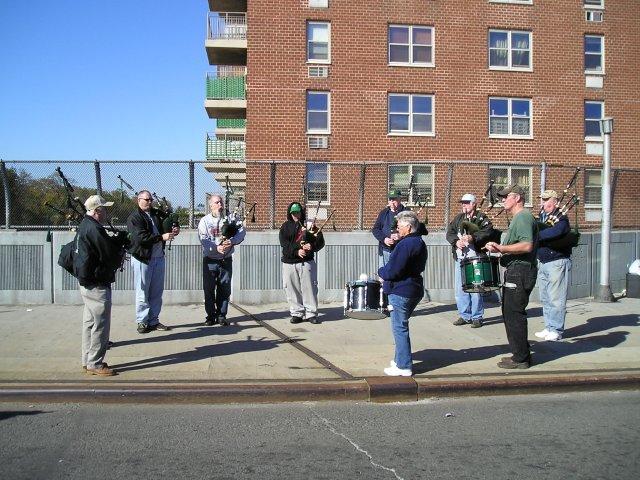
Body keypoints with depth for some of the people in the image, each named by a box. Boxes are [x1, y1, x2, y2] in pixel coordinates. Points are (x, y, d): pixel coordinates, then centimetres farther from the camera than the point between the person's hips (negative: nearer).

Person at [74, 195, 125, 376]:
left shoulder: (84, 226, 13)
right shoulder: (94, 229, -20)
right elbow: (110, 254, -17)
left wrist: (115, 242, 3)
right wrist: (120, 251, 2)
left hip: (86, 282, 11)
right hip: (97, 284, -11)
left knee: (90, 323, 17)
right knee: (101, 324, -3)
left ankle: (87, 361, 25)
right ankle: (95, 363, 3)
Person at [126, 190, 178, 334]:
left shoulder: (156, 214, 15)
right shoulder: (134, 218, -7)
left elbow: (163, 229, 26)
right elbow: (140, 237, -19)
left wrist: (173, 231, 3)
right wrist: (162, 237, -22)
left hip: (159, 257, 7)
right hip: (142, 259, -6)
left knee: (157, 292, 10)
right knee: (143, 293, 0)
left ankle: (153, 321, 18)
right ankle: (142, 322, 8)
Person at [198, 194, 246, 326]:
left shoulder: (230, 218, 4)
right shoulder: (205, 221, 0)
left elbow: (241, 231, -9)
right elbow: (204, 240, -12)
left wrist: (232, 241, -27)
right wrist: (216, 248, -28)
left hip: (226, 260, 1)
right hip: (210, 260, -1)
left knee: (224, 289, 5)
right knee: (209, 288, 2)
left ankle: (221, 315, 14)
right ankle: (211, 315, 13)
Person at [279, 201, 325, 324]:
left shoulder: (309, 225, 7)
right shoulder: (286, 226, 8)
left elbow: (321, 242, 2)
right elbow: (284, 244, -5)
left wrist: (312, 246, -19)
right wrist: (297, 251, -20)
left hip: (306, 262, -1)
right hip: (289, 262, 1)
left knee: (309, 288, -2)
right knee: (292, 290, 3)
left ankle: (311, 313, 5)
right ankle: (297, 313, 14)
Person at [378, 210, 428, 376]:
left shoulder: (405, 245, -20)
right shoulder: (420, 243, 13)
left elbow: (392, 271, -23)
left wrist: (381, 271, -1)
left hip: (401, 292, -10)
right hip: (414, 290, 10)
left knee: (399, 328, -3)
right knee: (401, 326, 21)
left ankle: (404, 367, 2)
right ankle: (401, 359, 31)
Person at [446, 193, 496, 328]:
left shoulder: (481, 218, 0)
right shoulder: (458, 218, 16)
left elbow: (488, 232, -15)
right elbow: (449, 232, 8)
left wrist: (473, 238, -26)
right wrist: (456, 241, -10)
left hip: (475, 257, -5)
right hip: (460, 257, 6)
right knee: (460, 289, 9)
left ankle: (477, 317, 8)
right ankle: (464, 316, 20)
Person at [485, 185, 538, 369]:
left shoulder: (523, 217, -14)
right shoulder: (519, 217, 20)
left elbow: (527, 246, -26)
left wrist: (501, 248, -24)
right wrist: (501, 249, 16)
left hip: (519, 272, -11)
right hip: (516, 272, 11)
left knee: (514, 315, -6)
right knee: (510, 313, 16)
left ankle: (520, 358, 2)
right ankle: (521, 354, 24)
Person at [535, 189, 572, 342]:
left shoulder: (561, 218, -10)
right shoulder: (541, 217, 13)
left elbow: (556, 232, -32)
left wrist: (536, 234, -25)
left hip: (557, 263, -8)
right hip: (542, 263, 8)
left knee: (556, 299, -4)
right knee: (545, 299, 12)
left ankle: (556, 330, 4)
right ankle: (549, 328, 21)